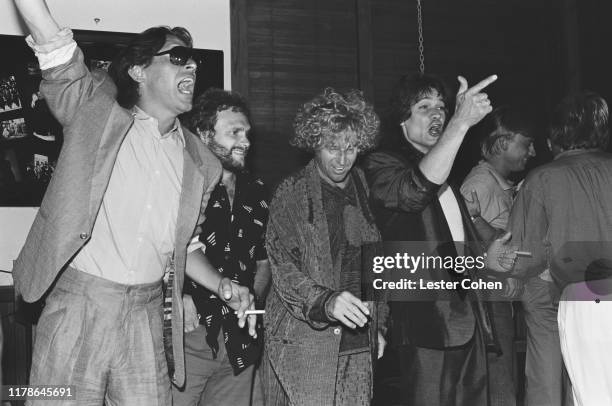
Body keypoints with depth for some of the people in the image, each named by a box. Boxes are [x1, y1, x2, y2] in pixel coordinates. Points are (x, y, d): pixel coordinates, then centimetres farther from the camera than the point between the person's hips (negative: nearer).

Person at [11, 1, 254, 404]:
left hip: (147, 313, 4)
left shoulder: (197, 161, 10)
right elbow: (58, 55, -18)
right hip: (78, 304, -3)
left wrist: (223, 285, 6)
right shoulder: (99, 113, -1)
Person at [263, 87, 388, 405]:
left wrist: (379, 326, 12)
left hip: (359, 344, 5)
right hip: (303, 347, -4)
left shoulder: (364, 188, 9)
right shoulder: (291, 193, -6)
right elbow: (283, 268, -14)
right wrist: (326, 301, -30)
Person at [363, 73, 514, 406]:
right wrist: (461, 122, -33)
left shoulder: (445, 173, 22)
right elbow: (415, 190, -28)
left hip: (468, 324, 8)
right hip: (427, 326, -8)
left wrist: (483, 259, 12)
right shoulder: (380, 166, -4)